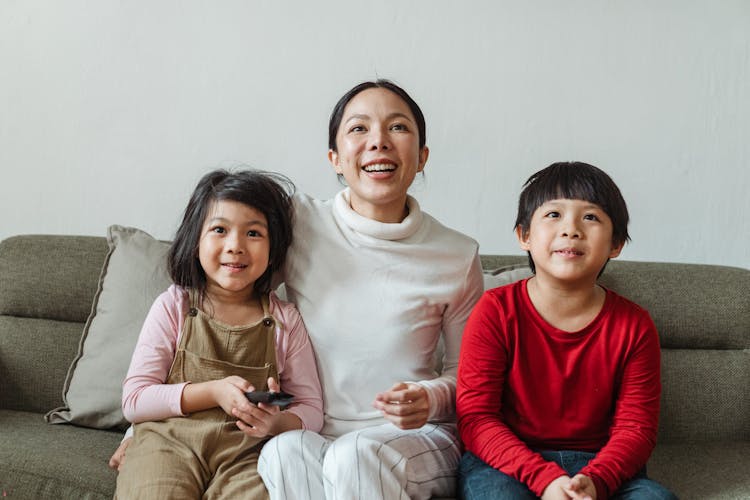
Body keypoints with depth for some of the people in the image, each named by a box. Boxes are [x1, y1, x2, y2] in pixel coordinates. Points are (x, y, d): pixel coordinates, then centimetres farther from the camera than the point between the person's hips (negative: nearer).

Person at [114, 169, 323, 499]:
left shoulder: (285, 322, 4)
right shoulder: (173, 307, 2)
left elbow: (311, 409, 7)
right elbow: (134, 401, -1)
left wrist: (280, 423, -17)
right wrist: (214, 392, -14)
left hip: (245, 453, 1)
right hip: (170, 443, -1)